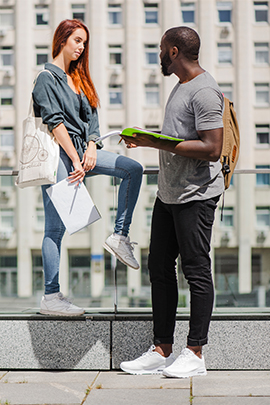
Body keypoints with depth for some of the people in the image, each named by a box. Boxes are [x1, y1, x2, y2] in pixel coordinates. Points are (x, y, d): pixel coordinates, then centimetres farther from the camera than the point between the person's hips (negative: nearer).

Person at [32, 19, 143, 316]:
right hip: (57, 153, -8)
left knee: (133, 169, -6)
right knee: (55, 227, -6)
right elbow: (56, 123, -15)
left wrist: (92, 147, -4)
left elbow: (91, 118, 15)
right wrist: (76, 160, -19)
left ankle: (119, 237, -1)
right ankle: (50, 297, -2)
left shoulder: (78, 78, 19)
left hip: (81, 150, 8)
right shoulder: (47, 78, -6)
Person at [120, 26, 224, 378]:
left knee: (196, 271, -2)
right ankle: (162, 351, 18)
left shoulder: (204, 91, -14)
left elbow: (211, 149, -22)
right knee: (160, 268, 10)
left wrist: (158, 143, -21)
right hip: (168, 194, 10)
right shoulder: (182, 86, 17)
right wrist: (148, 140, 16)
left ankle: (195, 354, 6)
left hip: (196, 196, -10)